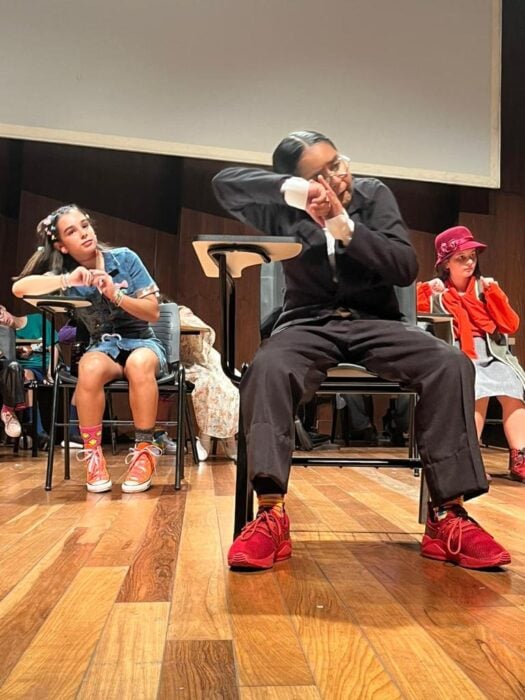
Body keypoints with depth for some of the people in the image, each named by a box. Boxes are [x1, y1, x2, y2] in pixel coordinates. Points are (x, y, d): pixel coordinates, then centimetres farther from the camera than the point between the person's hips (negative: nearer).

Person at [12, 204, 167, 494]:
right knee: (90, 368, -36)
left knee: (139, 364, -38)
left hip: (142, 342, -1)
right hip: (103, 346, 1)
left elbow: (153, 313, -5)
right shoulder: (65, 272, 1)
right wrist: (68, 280, -29)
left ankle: (144, 452, -25)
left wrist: (116, 295, -22)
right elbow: (19, 288, -16)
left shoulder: (125, 258, -3)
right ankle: (93, 455, -20)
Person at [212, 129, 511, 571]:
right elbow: (225, 181, -8)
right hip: (310, 324, -1)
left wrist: (346, 227, -17)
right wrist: (291, 189, -19)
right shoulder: (285, 212, 5)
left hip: (374, 322, 2)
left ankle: (448, 516, -23)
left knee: (452, 365, -27)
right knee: (268, 367, -37)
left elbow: (406, 269, -5)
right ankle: (271, 515, -35)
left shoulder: (374, 194, 6)